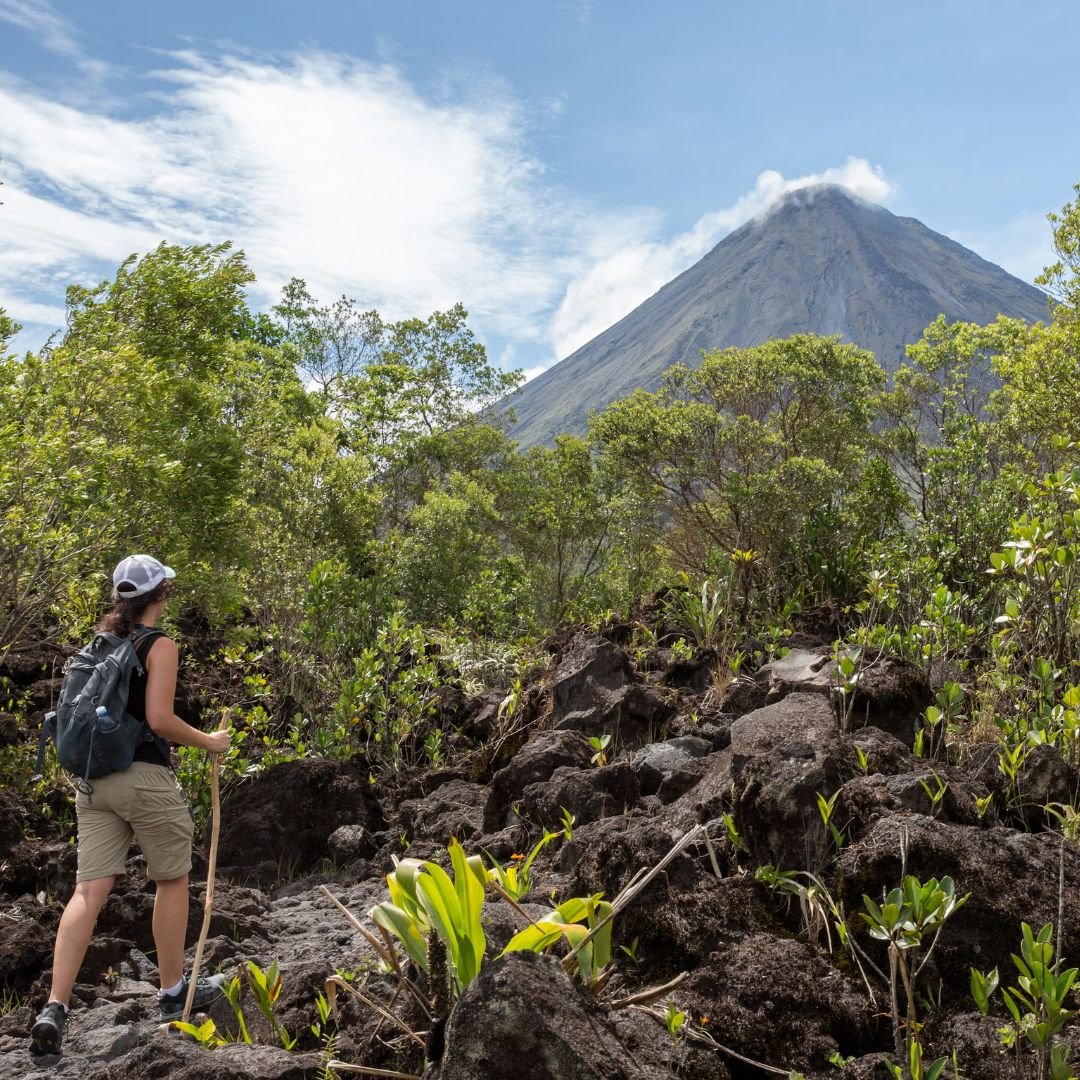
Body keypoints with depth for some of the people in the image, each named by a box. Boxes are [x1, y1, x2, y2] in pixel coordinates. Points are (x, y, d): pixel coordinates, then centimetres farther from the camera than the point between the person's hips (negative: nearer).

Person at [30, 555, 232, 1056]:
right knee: (172, 881, 11)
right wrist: (209, 741, -4)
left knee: (89, 890, 3)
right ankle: (174, 992, 21)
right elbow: (159, 719, -17)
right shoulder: (159, 645, -9)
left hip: (93, 778, 6)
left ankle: (54, 1008, -7)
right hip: (143, 777, -6)